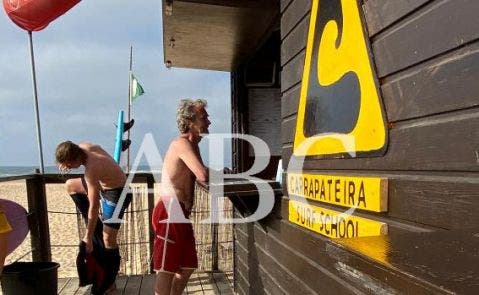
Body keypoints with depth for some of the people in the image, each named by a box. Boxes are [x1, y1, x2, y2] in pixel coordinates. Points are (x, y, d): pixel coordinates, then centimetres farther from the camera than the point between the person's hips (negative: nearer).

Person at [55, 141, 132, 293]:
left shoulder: (91, 169, -34)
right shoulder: (84, 146, -12)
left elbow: (94, 207, -30)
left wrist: (88, 237, -23)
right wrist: (65, 162, -2)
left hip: (117, 193, -9)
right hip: (105, 184, 9)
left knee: (108, 238, -5)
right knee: (70, 185, 16)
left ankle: (109, 282, 12)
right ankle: (96, 227, 15)